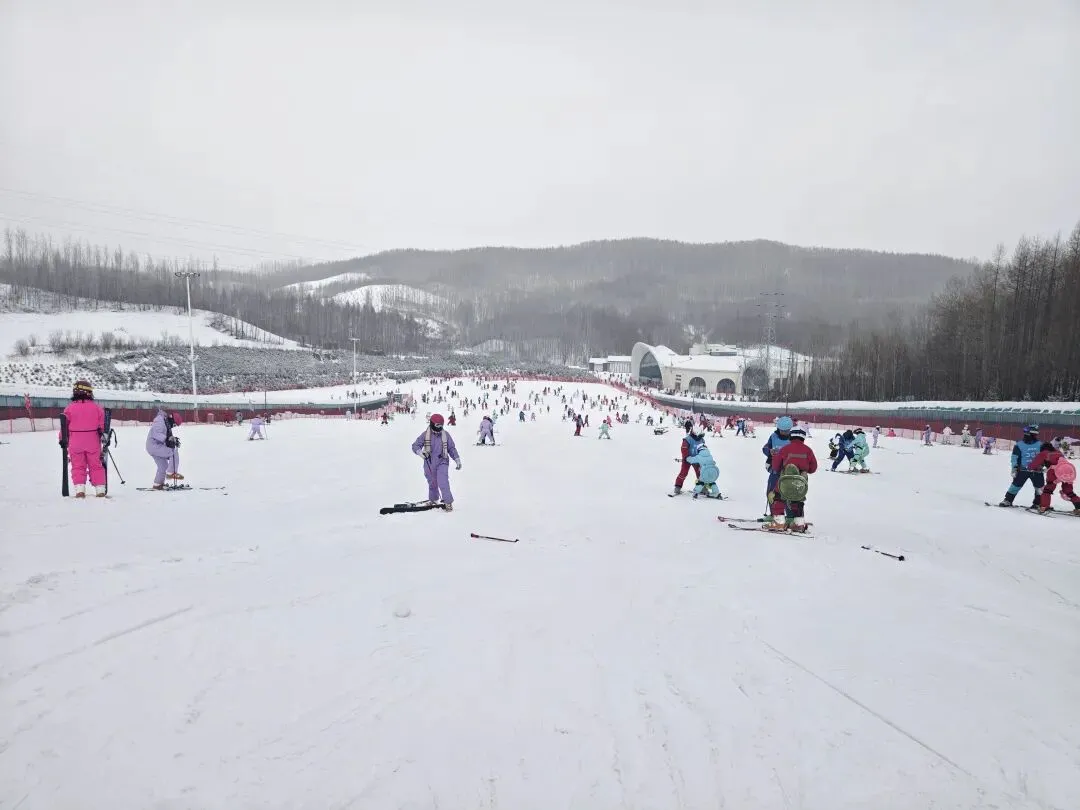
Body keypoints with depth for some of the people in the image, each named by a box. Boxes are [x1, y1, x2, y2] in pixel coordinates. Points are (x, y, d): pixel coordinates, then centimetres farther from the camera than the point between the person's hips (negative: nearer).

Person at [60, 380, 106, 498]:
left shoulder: (70, 408, -3)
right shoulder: (96, 407, -1)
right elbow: (102, 425, 2)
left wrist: (62, 439, 13)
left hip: (75, 443, -1)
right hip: (93, 443, 1)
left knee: (78, 467, 6)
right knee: (95, 466, 8)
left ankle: (79, 489, -6)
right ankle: (100, 489, 6)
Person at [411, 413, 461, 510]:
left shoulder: (445, 435, 0)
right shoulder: (425, 435, -3)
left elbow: (452, 449, 7)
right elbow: (415, 445, -4)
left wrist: (457, 460, 3)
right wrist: (420, 452, -24)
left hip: (442, 462, -1)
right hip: (429, 464, 1)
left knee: (443, 482, -18)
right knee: (432, 483, 16)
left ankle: (448, 502, -12)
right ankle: (433, 500, 39)